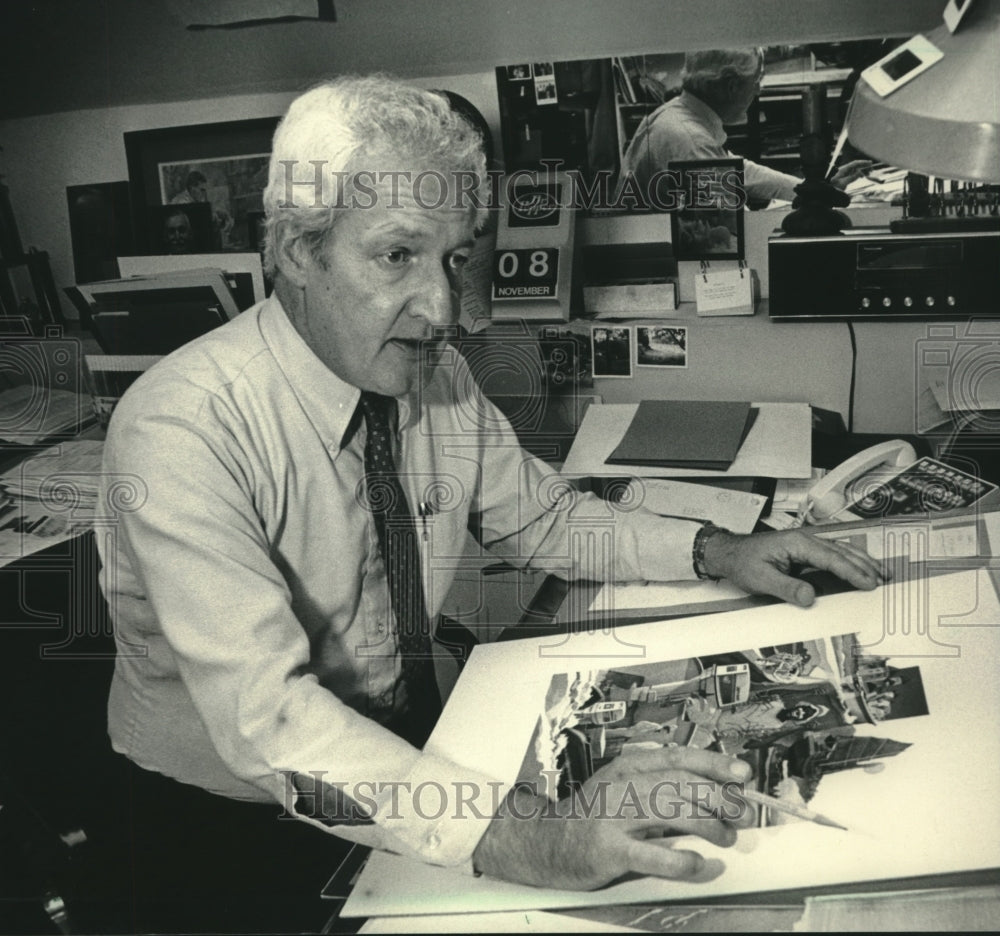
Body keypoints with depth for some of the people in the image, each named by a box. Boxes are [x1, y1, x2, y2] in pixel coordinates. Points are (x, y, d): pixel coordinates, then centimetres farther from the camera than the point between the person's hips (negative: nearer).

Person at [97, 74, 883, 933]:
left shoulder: (438, 378, -6)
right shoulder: (181, 430, -25)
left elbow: (539, 520, 9)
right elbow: (265, 715, -35)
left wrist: (713, 551, -5)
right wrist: (518, 837, -45)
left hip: (407, 746, 5)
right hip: (225, 821, -5)